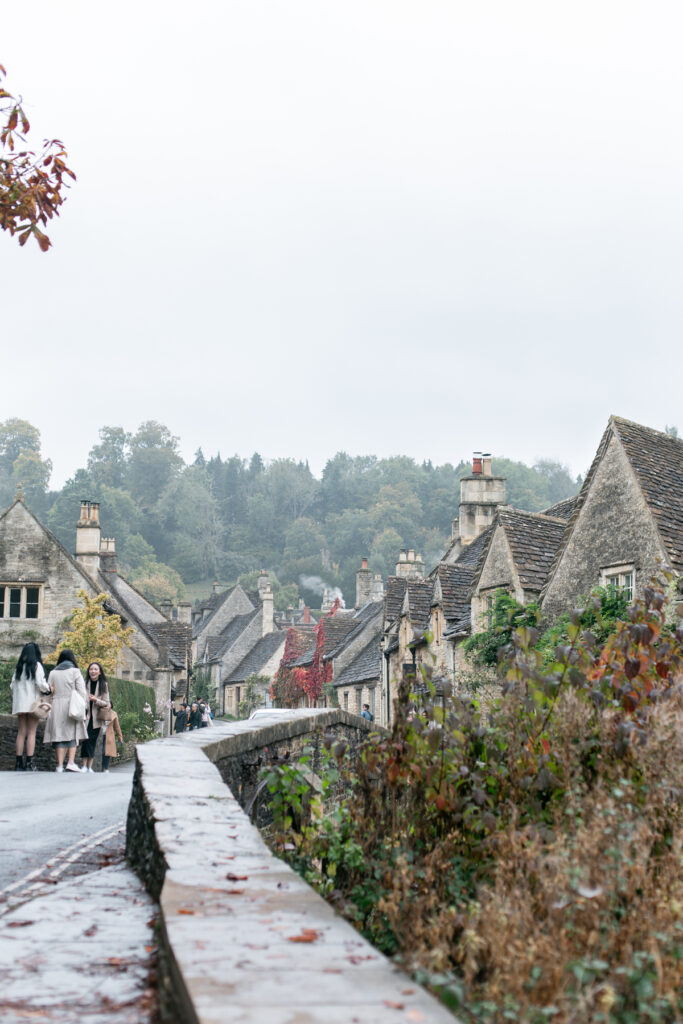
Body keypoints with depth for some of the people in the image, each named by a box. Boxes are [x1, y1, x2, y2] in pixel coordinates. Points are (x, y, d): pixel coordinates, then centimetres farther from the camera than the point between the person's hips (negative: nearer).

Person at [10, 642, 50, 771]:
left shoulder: (19, 667, 11)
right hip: (32, 703, -5)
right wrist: (48, 689, 6)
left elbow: (12, 685, 9)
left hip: (20, 704, 5)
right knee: (31, 732, -4)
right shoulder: (36, 665, -5)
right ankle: (29, 763, -9)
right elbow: (40, 684, -12)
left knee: (21, 732, 7)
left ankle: (19, 763, 4)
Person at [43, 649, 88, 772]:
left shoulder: (53, 673, 11)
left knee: (59, 734, 2)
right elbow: (82, 692, -3)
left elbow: (48, 691, 9)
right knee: (72, 735, 3)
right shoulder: (75, 671, 3)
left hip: (56, 706, 3)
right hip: (71, 706, -2)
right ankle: (71, 762, -10)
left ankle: (60, 765, -4)